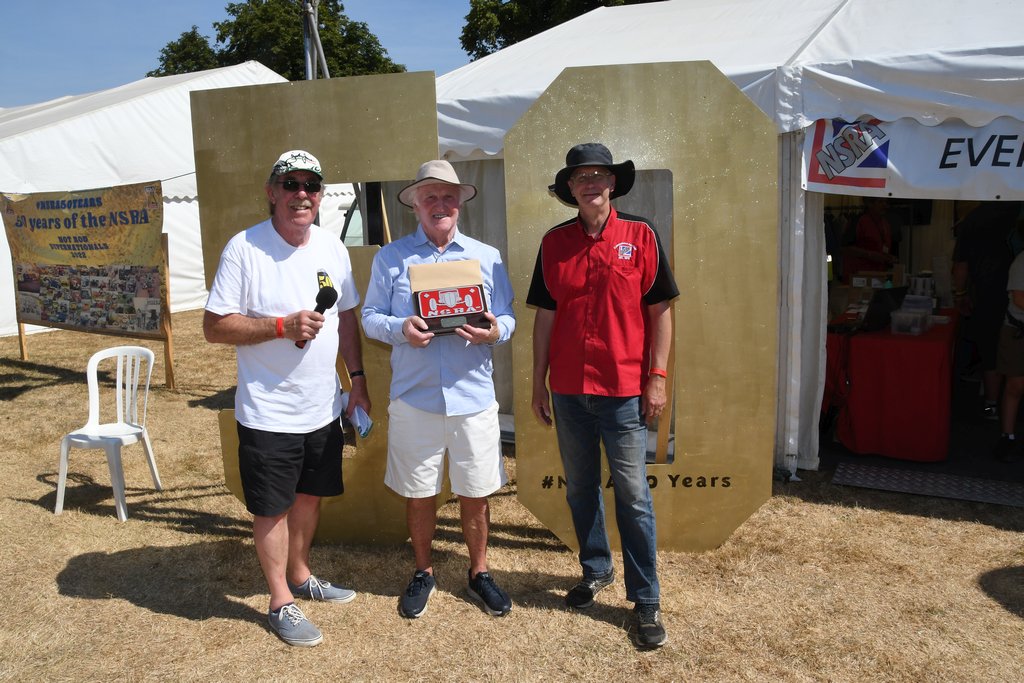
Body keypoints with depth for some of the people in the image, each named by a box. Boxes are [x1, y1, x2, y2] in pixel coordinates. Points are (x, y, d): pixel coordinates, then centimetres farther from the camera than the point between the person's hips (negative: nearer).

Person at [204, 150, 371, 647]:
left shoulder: (332, 248, 4)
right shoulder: (244, 248, -13)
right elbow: (215, 327, -14)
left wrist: (358, 378, 9)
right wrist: (283, 326, -24)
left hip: (324, 407, 6)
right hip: (268, 413, -5)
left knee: (310, 495, 20)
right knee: (272, 508, 7)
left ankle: (300, 576, 41)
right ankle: (280, 603, 25)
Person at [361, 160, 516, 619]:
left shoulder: (487, 257, 9)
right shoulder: (390, 258, 6)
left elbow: (507, 318, 7)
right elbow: (370, 316, 4)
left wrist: (495, 331, -16)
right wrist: (401, 329, -17)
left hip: (473, 397, 1)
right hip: (413, 399, 0)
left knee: (475, 494, 8)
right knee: (418, 494, 11)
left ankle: (479, 573, 30)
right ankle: (423, 573, 33)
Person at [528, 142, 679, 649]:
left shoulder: (640, 236, -2)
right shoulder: (554, 242, 5)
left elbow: (660, 311, -1)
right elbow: (544, 316, 8)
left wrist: (657, 376, -6)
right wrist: (538, 382, 6)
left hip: (623, 389, -3)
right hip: (568, 389, 3)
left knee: (632, 495, 1)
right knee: (580, 488, 14)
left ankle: (646, 600, 13)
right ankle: (596, 571, 34)